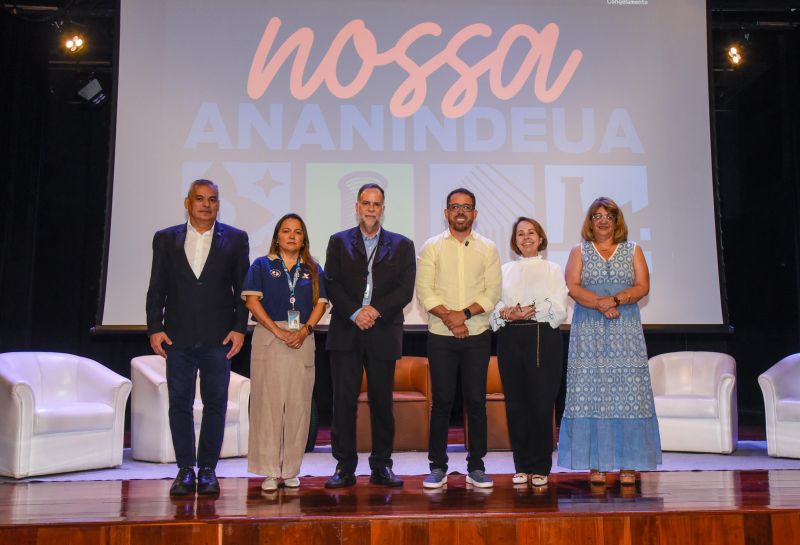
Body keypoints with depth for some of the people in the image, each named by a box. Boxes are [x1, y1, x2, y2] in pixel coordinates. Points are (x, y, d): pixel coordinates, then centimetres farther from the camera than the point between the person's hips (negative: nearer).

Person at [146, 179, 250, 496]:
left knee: (215, 404, 4)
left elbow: (242, 288, 3)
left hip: (218, 338, -1)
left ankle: (208, 469, 15)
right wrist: (155, 328, -1)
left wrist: (239, 328, -4)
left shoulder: (235, 239, 5)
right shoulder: (166, 239, 8)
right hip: (178, 338, 1)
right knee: (180, 404, 6)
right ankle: (185, 470, 17)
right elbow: (157, 289, 7)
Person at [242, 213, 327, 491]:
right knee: (268, 402, -3)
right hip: (268, 340, -2)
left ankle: (291, 470, 11)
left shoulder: (313, 270, 13)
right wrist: (278, 331, -13)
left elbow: (320, 304, 7)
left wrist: (305, 330, -11)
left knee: (298, 404, 2)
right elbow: (252, 301, -3)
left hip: (303, 340, 2)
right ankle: (270, 471, 4)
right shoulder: (262, 265, 7)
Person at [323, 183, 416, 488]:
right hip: (345, 333, 0)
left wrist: (376, 310, -13)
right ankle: (345, 466, 9)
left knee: (382, 401, 5)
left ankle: (382, 466, 15)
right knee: (344, 400, 0)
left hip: (384, 334, 0)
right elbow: (332, 285, 1)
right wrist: (355, 313, -13)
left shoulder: (402, 245, 10)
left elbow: (405, 289, 0)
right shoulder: (338, 242, 11)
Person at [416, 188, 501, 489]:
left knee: (476, 401, 4)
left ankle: (476, 467, 14)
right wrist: (448, 317, -15)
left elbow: (493, 292, 0)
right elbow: (424, 290, -3)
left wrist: (464, 313, -13)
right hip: (441, 336, -1)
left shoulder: (488, 248, 8)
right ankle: (437, 467, 12)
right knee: (442, 401, 2)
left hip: (477, 335, 1)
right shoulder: (431, 247, 6)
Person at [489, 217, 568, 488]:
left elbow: (559, 310, -1)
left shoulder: (553, 270, 9)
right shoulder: (505, 270, 16)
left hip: (544, 339, -2)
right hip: (511, 339, 2)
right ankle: (522, 467, 13)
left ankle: (540, 467, 8)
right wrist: (507, 313, -13)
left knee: (542, 403, -3)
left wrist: (530, 311, -13)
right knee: (515, 403, 2)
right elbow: (493, 305, 7)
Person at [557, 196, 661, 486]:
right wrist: (600, 303, -15)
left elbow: (643, 286, 3)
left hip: (625, 330, 1)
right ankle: (596, 464, 0)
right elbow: (572, 286, -2)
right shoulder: (579, 251, 12)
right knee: (589, 393, -5)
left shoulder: (633, 250, 14)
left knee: (628, 393, -4)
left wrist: (616, 299, -13)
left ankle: (628, 464, 1)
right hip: (588, 331, 0)